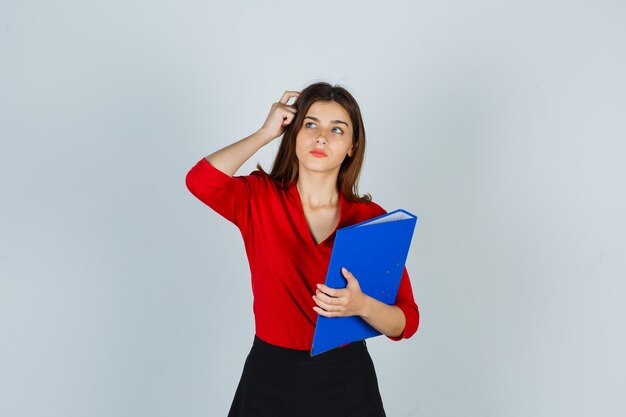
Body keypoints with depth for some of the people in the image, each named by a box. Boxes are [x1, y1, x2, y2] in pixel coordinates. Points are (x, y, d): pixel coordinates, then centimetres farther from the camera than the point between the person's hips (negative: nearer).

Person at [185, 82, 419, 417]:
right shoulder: (259, 198, -6)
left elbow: (406, 323, -6)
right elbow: (200, 181, -28)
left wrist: (362, 306, -28)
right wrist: (265, 133, -15)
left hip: (347, 382, 1)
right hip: (271, 379, 0)